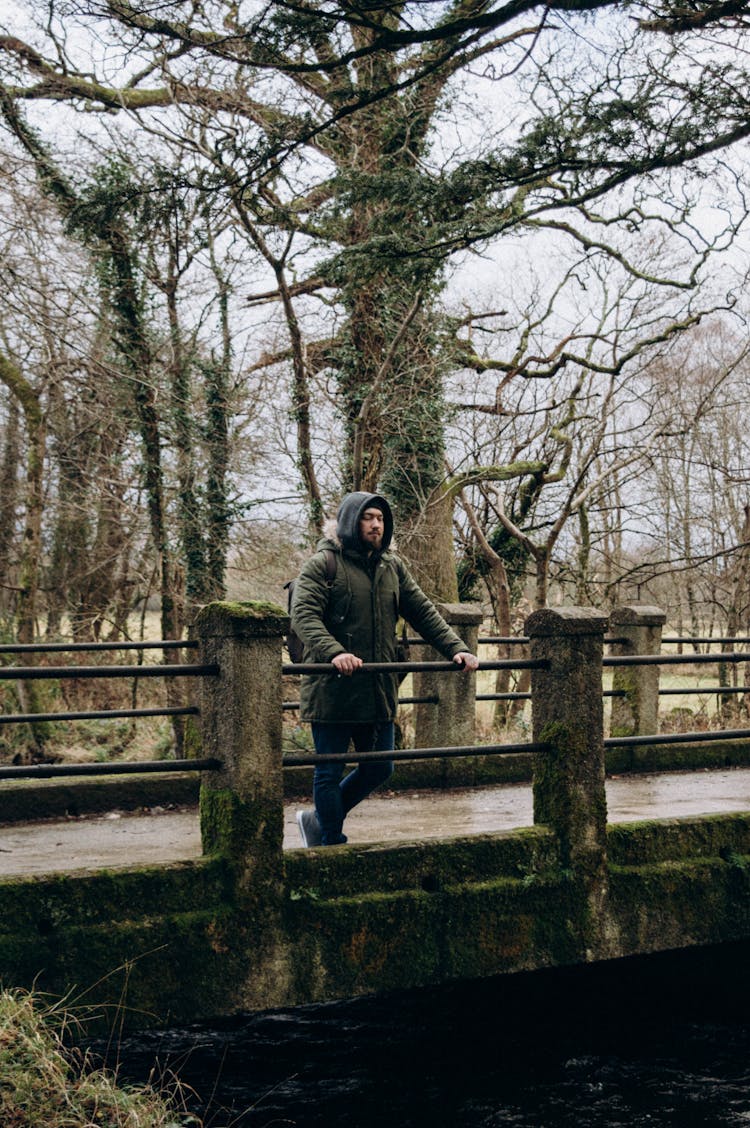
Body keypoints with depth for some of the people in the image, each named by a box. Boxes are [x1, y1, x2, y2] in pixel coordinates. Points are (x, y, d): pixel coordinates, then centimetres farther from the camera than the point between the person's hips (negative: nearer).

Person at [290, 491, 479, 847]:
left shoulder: (392, 567, 15)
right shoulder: (322, 565, -6)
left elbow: (423, 612, 12)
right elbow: (303, 615, -18)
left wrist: (456, 648, -3)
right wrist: (334, 652, -35)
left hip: (379, 690, 7)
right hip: (333, 688, -7)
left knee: (378, 769, 13)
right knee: (330, 773, 2)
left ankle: (319, 821, 30)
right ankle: (332, 844, 15)